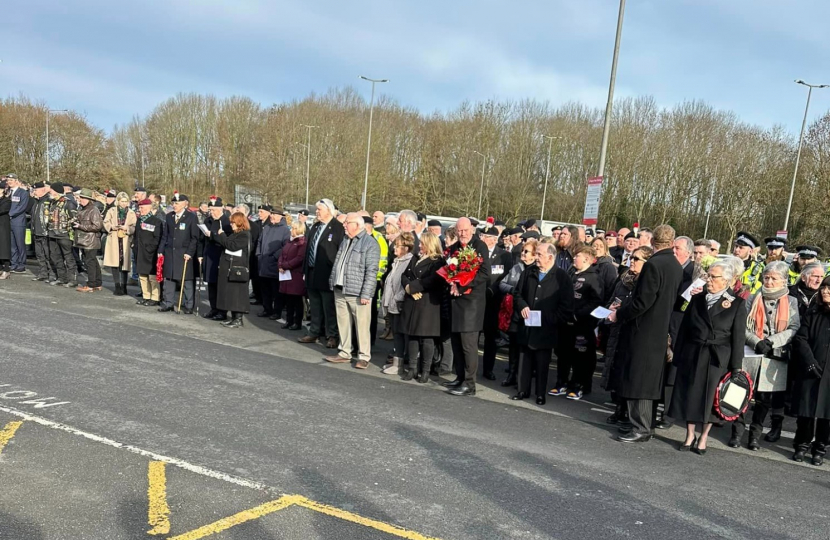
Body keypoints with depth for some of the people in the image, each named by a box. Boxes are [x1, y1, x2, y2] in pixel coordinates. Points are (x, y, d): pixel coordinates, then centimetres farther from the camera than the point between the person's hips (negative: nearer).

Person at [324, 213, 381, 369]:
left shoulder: (370, 243, -10)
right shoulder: (345, 241, 16)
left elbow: (371, 271, -14)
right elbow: (337, 263, 22)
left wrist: (365, 294, -17)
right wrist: (332, 283, 14)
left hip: (357, 293, -7)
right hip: (340, 291, 7)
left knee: (362, 325, -2)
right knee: (343, 323, 13)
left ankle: (364, 356, 9)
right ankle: (344, 352, 24)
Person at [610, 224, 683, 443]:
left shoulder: (653, 264, -18)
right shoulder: (677, 267, 8)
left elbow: (642, 302, -22)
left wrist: (619, 314, -8)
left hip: (643, 330, -9)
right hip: (661, 331, 9)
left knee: (637, 380, -1)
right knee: (648, 380, 16)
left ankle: (640, 429, 3)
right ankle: (645, 423, 25)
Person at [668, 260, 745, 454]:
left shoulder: (737, 303, -2)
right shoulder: (697, 299, 8)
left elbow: (739, 337, -4)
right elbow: (684, 328, 7)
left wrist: (736, 366, -8)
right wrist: (677, 356, 3)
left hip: (717, 358, -3)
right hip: (692, 355, 3)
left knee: (709, 398, 4)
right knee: (690, 394, 6)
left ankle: (703, 438, 19)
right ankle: (690, 435, 19)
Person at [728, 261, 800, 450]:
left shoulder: (791, 303, 7)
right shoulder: (753, 299, 8)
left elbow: (793, 329, -3)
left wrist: (771, 341, -16)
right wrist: (756, 342, -15)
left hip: (777, 355, 0)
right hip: (751, 353, 0)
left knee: (766, 396, 4)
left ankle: (755, 434, 15)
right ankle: (737, 431, 0)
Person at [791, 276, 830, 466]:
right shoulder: (813, 313, 8)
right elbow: (800, 339, 3)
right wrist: (810, 362, -10)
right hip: (810, 372, 1)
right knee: (806, 411, 5)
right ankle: (801, 445, 18)